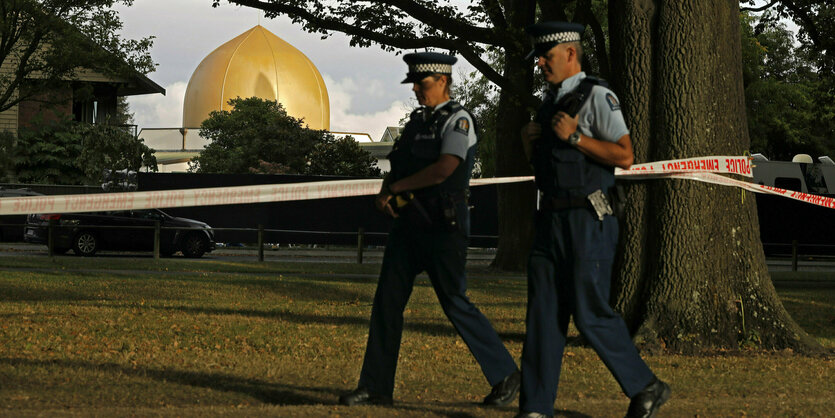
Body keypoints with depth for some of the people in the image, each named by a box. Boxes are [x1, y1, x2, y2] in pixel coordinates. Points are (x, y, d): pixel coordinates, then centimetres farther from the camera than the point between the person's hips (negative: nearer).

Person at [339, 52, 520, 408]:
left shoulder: (458, 120, -8)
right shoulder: (417, 121, 17)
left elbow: (444, 169, -21)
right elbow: (396, 169, 21)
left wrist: (396, 188, -13)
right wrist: (385, 194, -1)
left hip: (443, 227, -8)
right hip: (408, 225, 8)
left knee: (455, 303, -6)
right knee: (387, 301, 2)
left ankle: (505, 375, 7)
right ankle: (375, 388, 5)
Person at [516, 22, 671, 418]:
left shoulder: (597, 96, -8)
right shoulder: (550, 102, 17)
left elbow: (625, 156, -14)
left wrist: (575, 136, -17)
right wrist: (529, 141, 5)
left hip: (588, 222, -8)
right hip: (551, 221, 8)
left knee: (590, 314, -6)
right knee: (543, 312, 3)